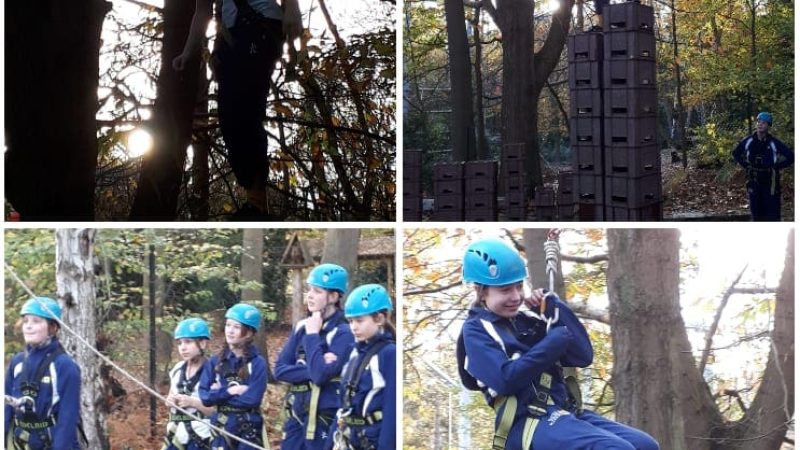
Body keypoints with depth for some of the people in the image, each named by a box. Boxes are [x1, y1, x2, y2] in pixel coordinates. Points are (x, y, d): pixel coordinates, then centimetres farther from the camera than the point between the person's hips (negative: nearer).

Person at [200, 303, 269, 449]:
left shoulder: (258, 363, -6)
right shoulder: (215, 362, 5)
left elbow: (252, 399, -16)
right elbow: (205, 396, -3)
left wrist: (219, 394, -9)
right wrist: (228, 391, -16)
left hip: (249, 431, -3)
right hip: (221, 429, 3)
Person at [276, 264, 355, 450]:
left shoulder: (342, 333, -11)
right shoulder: (302, 327, 10)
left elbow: (320, 375, -22)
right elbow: (280, 369, 3)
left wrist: (312, 335, -12)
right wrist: (312, 368, -13)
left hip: (325, 420, -7)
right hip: (297, 416, 7)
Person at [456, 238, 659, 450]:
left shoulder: (527, 321, 20)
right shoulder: (477, 330, 2)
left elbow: (583, 356, 12)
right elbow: (506, 379, -15)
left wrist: (553, 307, 5)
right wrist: (556, 340, -10)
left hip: (567, 412, 7)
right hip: (528, 423, -7)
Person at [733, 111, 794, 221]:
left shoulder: (774, 143, -8)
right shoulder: (748, 141, 1)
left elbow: (790, 157, -4)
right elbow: (736, 153, 19)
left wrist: (776, 167, -8)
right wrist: (745, 165, 8)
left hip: (770, 182, -3)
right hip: (754, 182, 3)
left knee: (772, 214, -5)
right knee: (756, 214, 9)